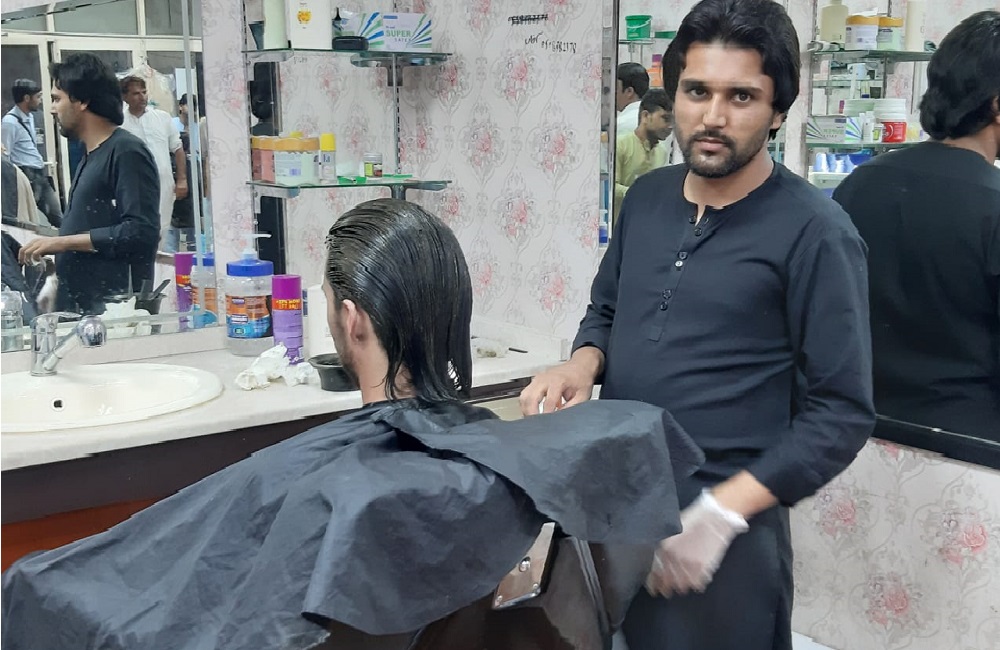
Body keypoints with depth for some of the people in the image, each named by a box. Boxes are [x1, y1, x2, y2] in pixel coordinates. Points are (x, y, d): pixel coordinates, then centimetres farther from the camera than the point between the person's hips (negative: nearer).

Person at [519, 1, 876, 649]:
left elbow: (843, 411, -13)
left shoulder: (814, 231, -13)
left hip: (721, 528, -5)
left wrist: (721, 512, -19)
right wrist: (584, 362, -5)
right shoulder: (646, 196, 4)